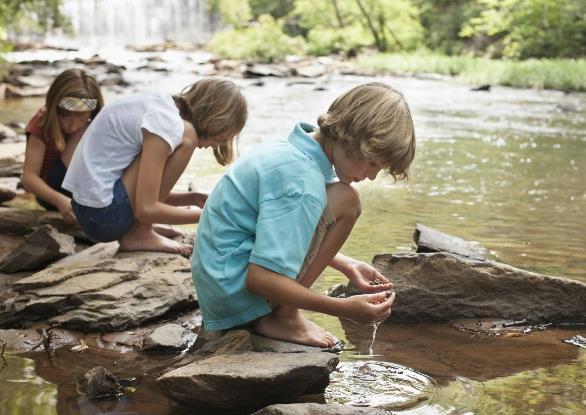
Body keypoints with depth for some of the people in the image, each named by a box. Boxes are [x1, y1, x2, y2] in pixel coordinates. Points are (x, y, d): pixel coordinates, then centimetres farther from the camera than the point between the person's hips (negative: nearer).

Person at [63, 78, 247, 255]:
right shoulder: (167, 124, -20)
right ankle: (139, 234, -6)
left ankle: (140, 228, 8)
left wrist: (194, 198, 4)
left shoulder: (162, 106, 8)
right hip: (104, 214, -10)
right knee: (186, 137, -14)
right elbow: (146, 209, -21)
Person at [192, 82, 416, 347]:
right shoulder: (302, 181, -24)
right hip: (236, 292, -10)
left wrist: (348, 267, 14)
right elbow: (258, 279, -28)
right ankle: (283, 318, -10)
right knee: (345, 201, -17)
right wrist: (346, 309, -26)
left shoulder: (294, 152, 7)